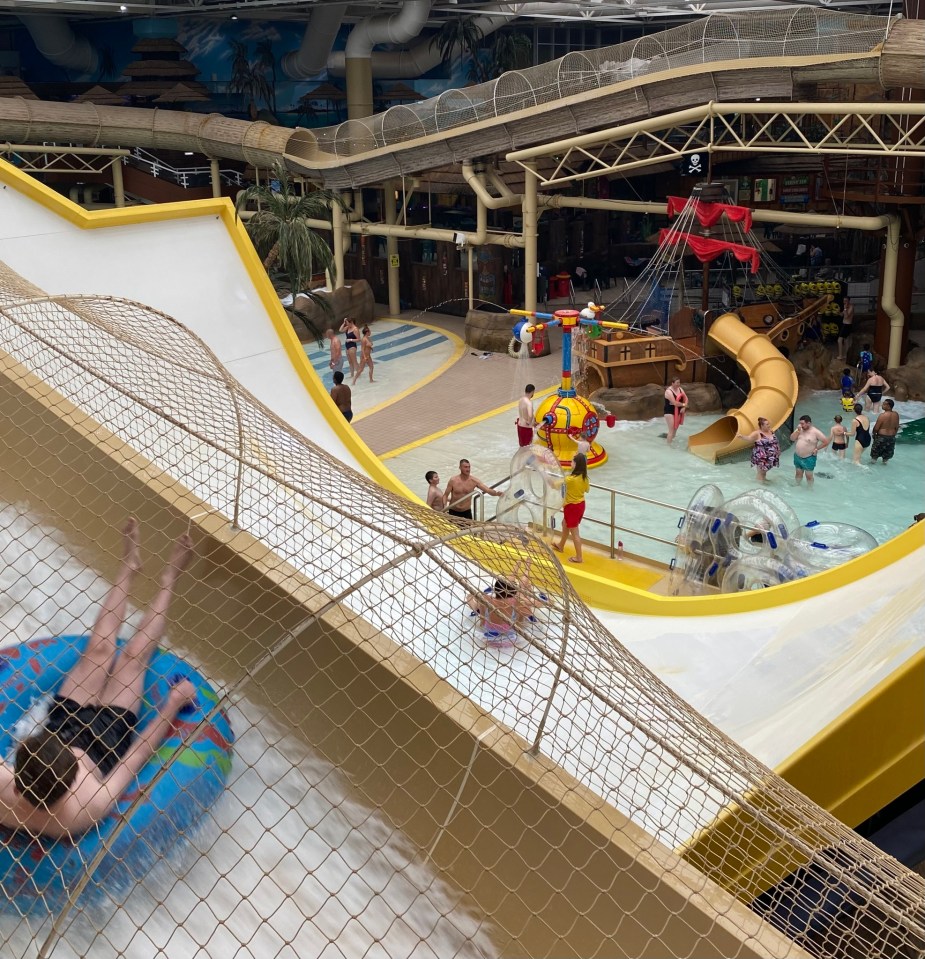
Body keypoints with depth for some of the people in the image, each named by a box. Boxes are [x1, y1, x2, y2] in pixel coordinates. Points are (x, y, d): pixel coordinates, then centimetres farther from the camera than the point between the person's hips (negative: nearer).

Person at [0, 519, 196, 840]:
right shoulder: (89, 808, -43)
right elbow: (140, 752, -29)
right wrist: (173, 704, -19)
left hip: (64, 722, 3)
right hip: (106, 734, -2)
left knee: (100, 647, 6)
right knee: (133, 652, 2)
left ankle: (130, 565, 30)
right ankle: (168, 578, 28)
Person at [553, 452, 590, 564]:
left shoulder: (570, 479, -28)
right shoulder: (584, 477, -5)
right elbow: (587, 489, 14)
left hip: (572, 507, -9)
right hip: (580, 504, 9)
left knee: (574, 532, 3)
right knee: (565, 524, 29)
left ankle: (578, 557, 11)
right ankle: (560, 546, 48)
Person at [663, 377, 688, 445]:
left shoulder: (680, 389, 4)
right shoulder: (669, 391, -21)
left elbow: (686, 398, 6)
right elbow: (674, 403, -27)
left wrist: (683, 408, -11)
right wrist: (683, 405, -13)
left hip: (678, 412, 8)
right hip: (670, 412, -8)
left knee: (675, 429, 16)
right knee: (671, 430, -11)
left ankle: (672, 441, 32)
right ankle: (669, 445, -5)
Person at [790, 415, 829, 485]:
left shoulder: (815, 432, -16)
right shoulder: (799, 429, 2)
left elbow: (826, 441, -14)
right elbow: (792, 439, -3)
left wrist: (816, 448, -13)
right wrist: (798, 430, -14)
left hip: (809, 458, -6)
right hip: (797, 456, 6)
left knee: (809, 476, 3)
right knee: (798, 473, 20)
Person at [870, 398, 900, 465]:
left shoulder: (882, 415, -23)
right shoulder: (896, 414, -7)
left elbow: (876, 428, -17)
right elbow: (897, 427, 4)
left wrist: (874, 434, 2)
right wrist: (894, 434, 18)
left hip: (881, 436, -5)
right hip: (891, 437, 5)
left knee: (876, 449, 19)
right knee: (888, 451, 24)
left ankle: (874, 459, 34)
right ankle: (885, 460, 38)